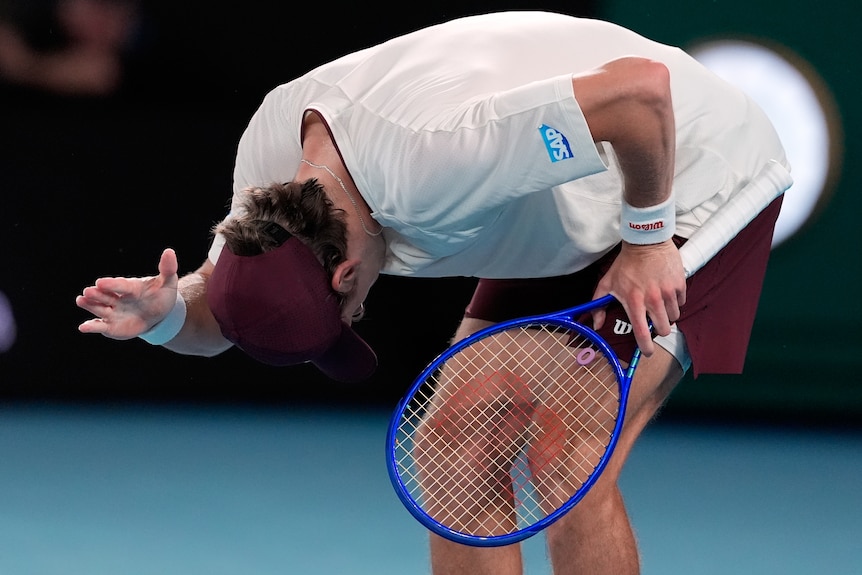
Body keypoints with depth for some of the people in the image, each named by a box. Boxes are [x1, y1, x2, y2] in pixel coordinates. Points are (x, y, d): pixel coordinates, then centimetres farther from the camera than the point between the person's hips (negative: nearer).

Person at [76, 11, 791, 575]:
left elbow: (644, 86, -42)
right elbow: (218, 315, -5)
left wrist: (647, 237, -28)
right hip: (565, 221, 8)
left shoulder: (428, 156, -42)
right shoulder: (269, 152, -16)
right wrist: (166, 311, -28)